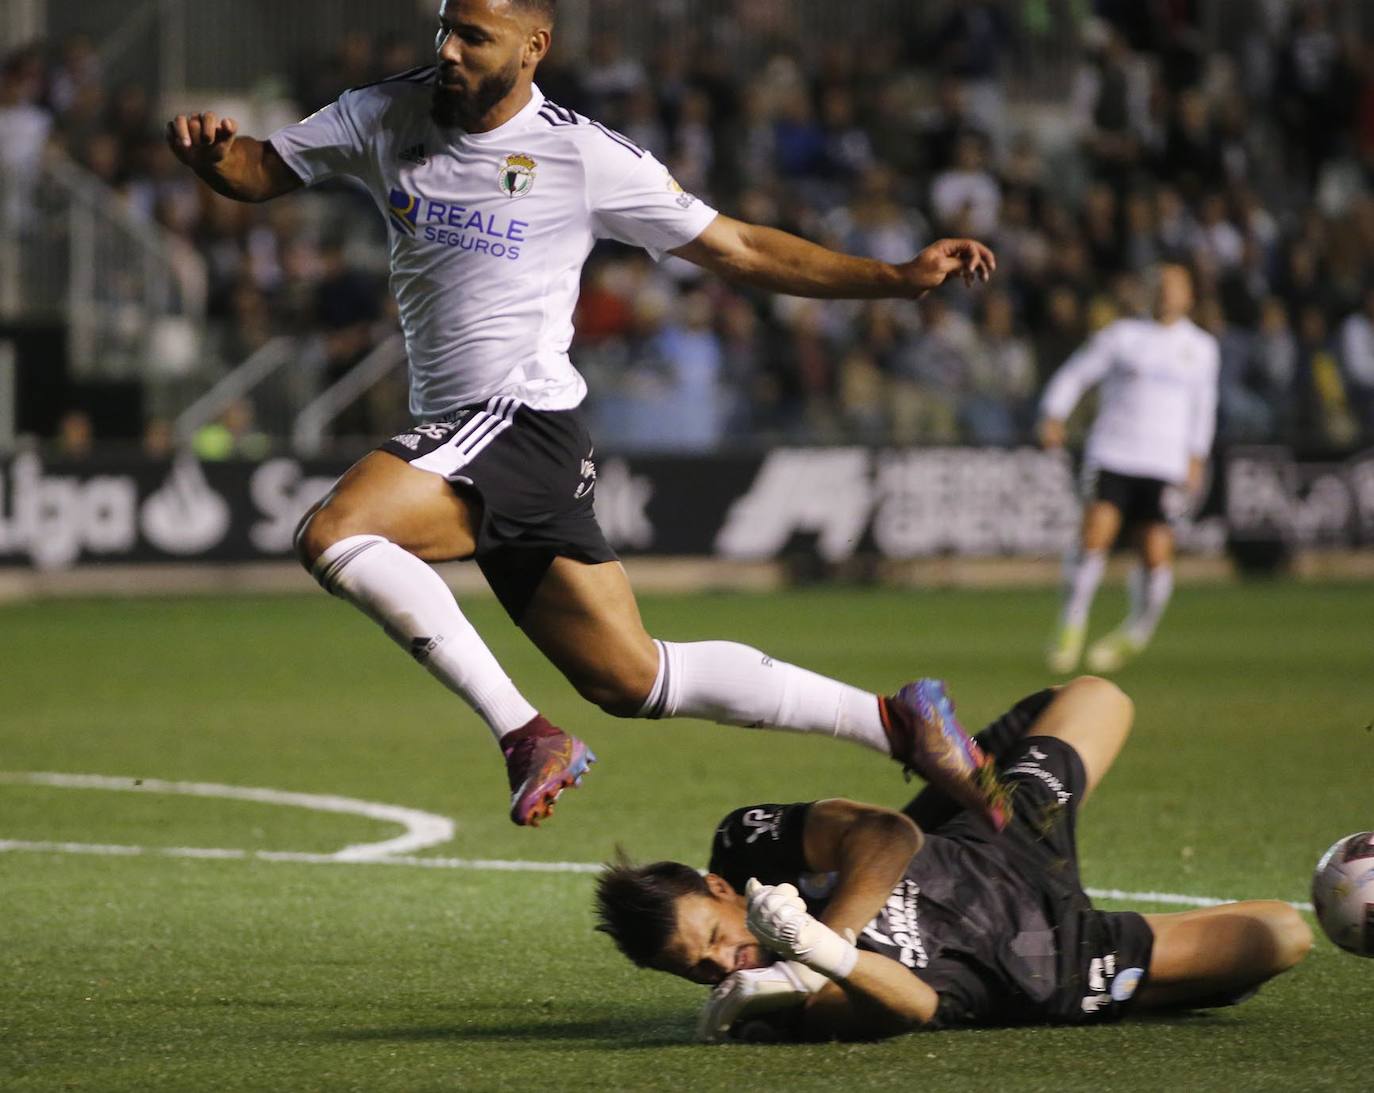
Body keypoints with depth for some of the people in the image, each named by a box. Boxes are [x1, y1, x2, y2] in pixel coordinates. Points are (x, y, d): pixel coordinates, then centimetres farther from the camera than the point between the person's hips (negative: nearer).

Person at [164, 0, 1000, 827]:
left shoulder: (585, 156, -5)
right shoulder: (388, 118, 9)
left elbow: (736, 249, 2)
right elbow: (261, 170, 15)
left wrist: (898, 278, -4)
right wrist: (211, 151, -9)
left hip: (522, 418, -6)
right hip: (460, 433, 6)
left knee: (333, 536, -27)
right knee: (632, 680, 10)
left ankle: (527, 736, -21)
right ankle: (894, 723, 20)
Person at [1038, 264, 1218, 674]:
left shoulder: (1202, 348, 14)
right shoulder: (1123, 336, 5)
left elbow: (1202, 406, 27)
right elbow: (1073, 375, 8)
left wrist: (1197, 459, 22)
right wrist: (1053, 416, -6)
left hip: (1165, 467, 2)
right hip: (1112, 455, -2)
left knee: (1157, 558, -7)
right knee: (1095, 535, -19)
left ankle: (1135, 633, 18)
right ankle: (1071, 626, -5)